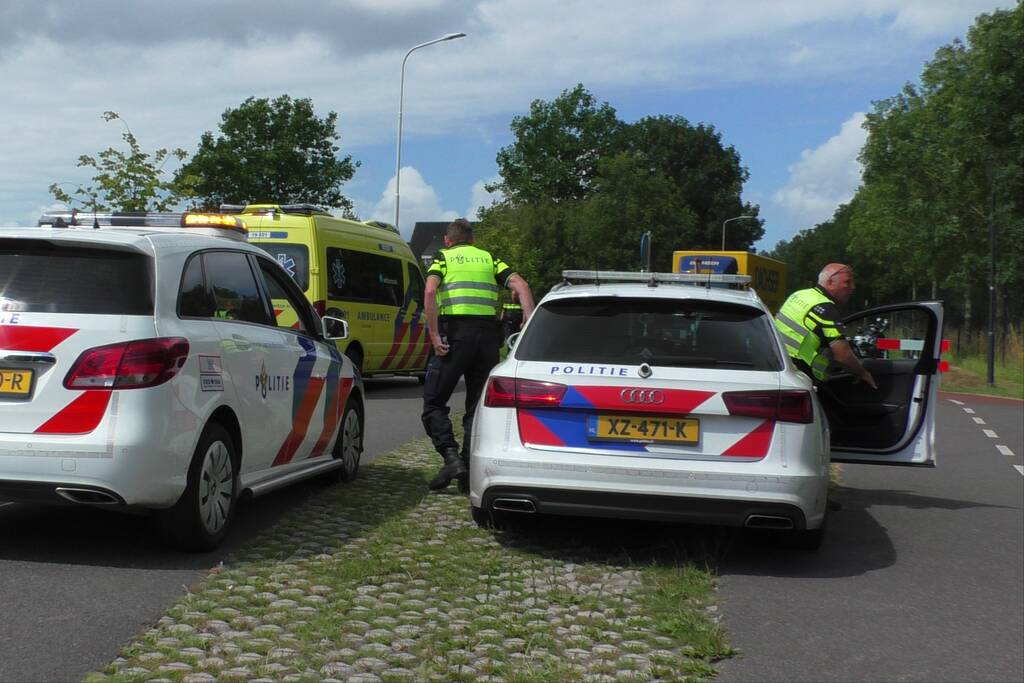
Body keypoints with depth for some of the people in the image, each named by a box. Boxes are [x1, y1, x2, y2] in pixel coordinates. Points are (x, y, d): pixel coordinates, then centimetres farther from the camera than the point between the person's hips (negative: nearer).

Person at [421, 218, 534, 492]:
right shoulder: (489, 259, 21)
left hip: (455, 332, -3)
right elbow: (520, 284, 5)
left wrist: (434, 335, -10)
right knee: (478, 407, 11)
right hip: (488, 333, 3)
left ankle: (451, 456, -11)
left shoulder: (443, 258, 11)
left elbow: (430, 290, -9)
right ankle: (469, 476, 9)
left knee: (434, 402, 8)